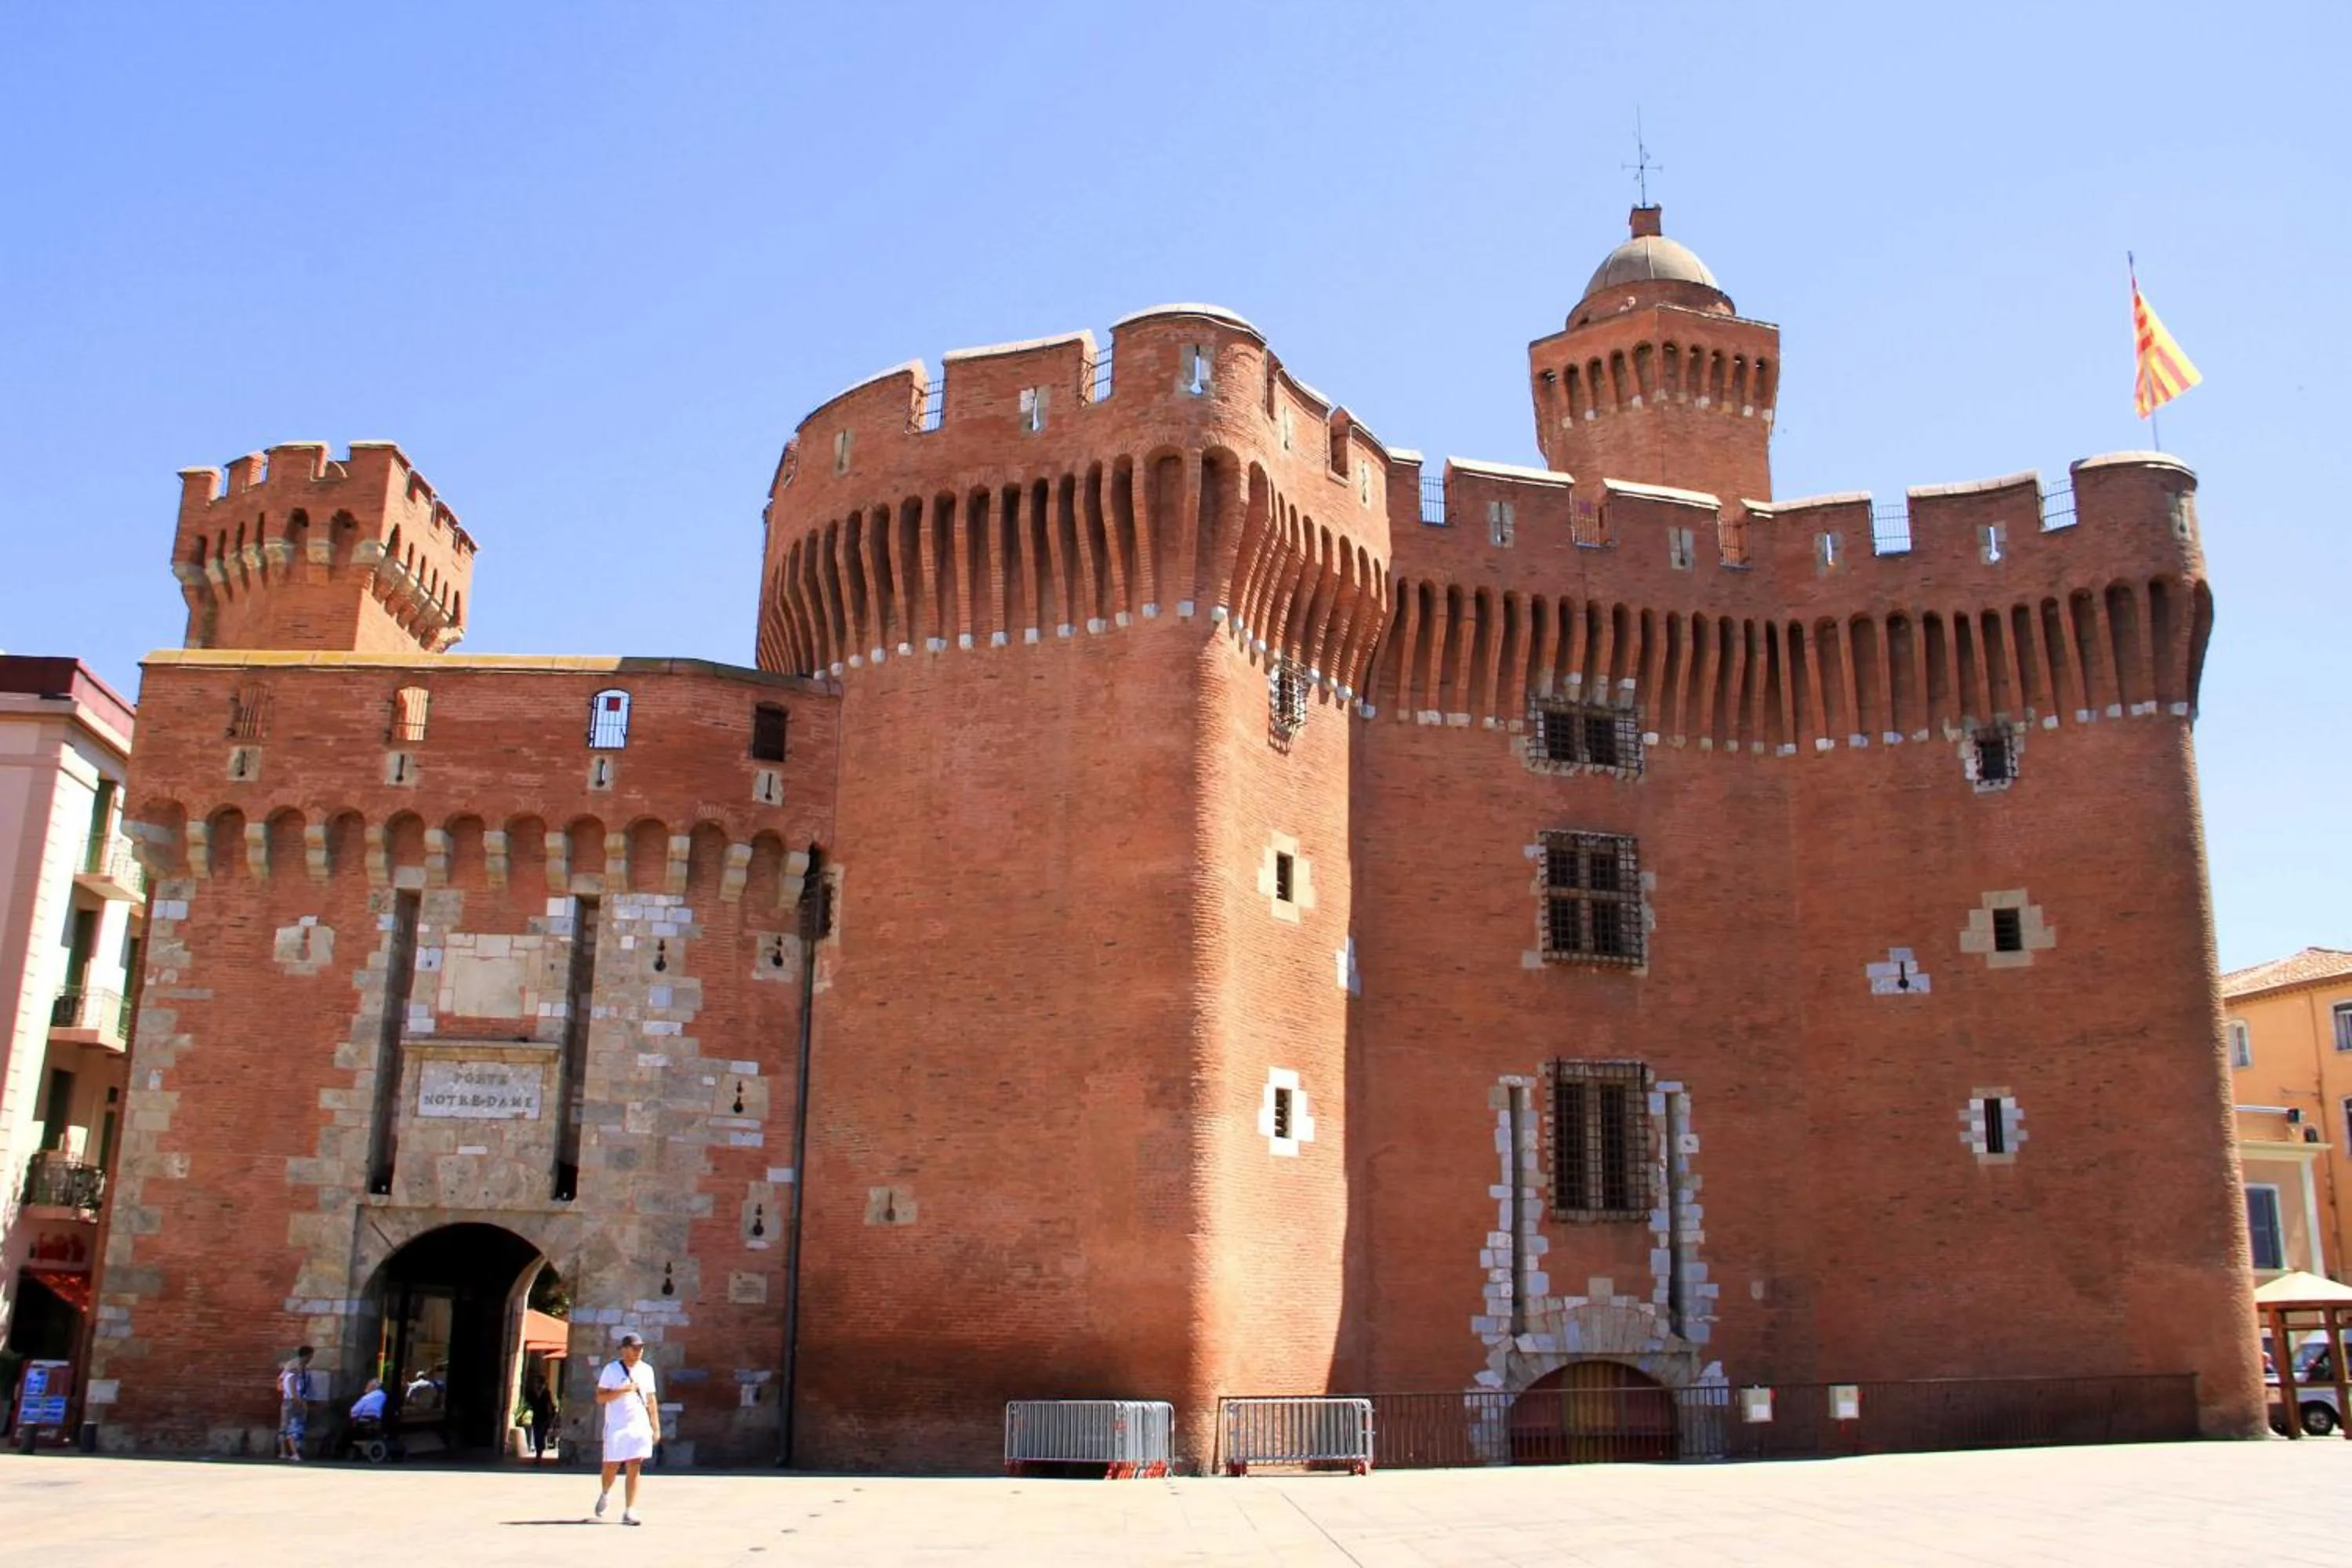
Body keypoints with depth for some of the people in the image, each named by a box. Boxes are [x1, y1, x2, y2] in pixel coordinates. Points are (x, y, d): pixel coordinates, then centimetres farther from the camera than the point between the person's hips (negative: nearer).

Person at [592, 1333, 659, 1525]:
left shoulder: (647, 1370, 9)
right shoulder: (611, 1369, -4)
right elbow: (600, 1398, -9)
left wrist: (656, 1426, 11)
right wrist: (623, 1390, -22)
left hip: (640, 1425, 3)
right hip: (616, 1426, -3)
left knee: (634, 1468, -3)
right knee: (612, 1465, 5)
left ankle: (629, 1511, -2)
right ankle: (605, 1493, 37)